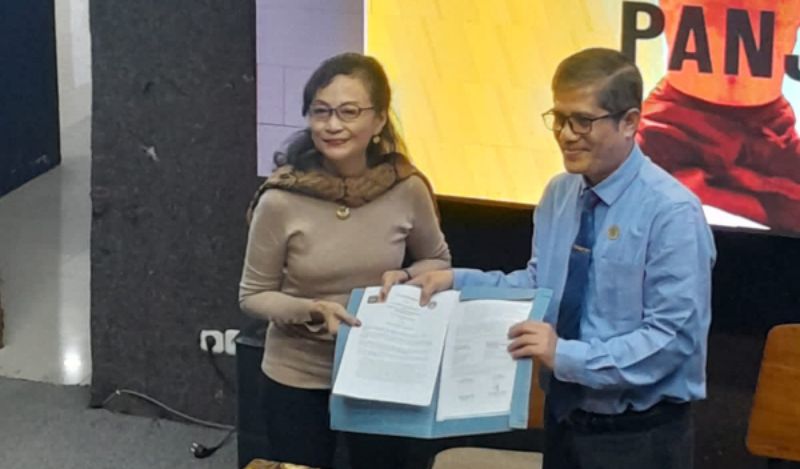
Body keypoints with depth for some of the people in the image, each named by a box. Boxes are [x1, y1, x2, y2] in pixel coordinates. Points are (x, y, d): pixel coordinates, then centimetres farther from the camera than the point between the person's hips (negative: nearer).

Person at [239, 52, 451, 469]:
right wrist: (310, 310, -23)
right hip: (298, 380, -2)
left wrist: (405, 278, -14)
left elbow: (438, 262, 7)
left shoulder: (407, 189, -12)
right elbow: (253, 295, -6)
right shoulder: (282, 201, -18)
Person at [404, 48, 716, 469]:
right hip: (563, 418, 6)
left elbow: (673, 336, -22)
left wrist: (566, 355, -27)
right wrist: (458, 280, 1)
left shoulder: (672, 212, -18)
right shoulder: (558, 193, 5)